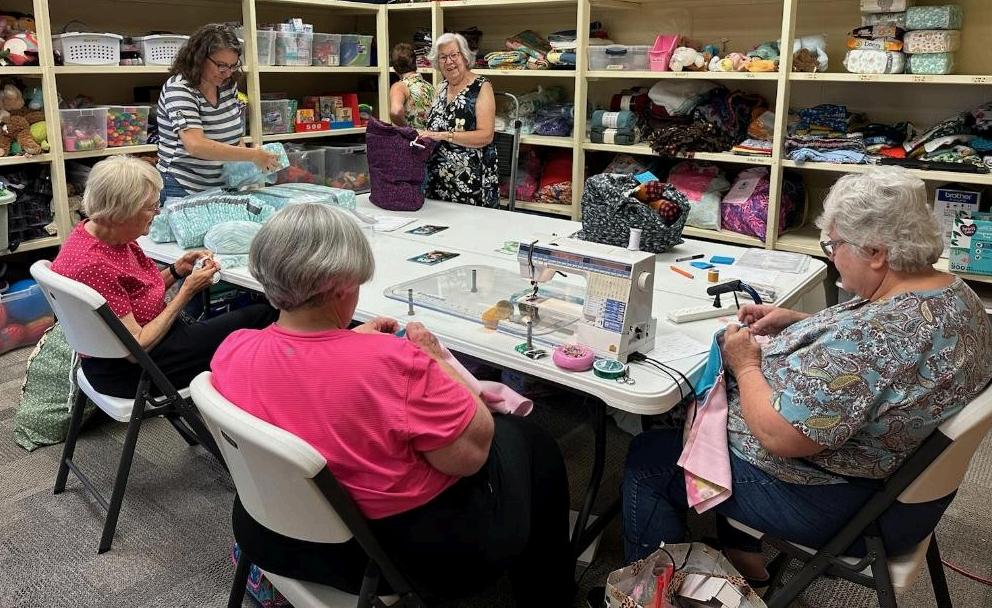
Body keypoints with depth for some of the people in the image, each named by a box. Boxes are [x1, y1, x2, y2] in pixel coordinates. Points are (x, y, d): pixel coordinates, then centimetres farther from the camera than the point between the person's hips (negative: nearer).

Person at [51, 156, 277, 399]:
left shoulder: (101, 231, -3)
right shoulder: (92, 267, -30)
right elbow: (136, 346, -25)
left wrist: (177, 271, -5)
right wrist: (186, 292, -19)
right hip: (129, 372, -9)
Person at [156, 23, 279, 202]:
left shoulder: (228, 85, 4)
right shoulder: (178, 89, -16)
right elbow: (196, 145, -30)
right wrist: (253, 155, -29)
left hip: (223, 187, 6)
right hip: (184, 190, -6)